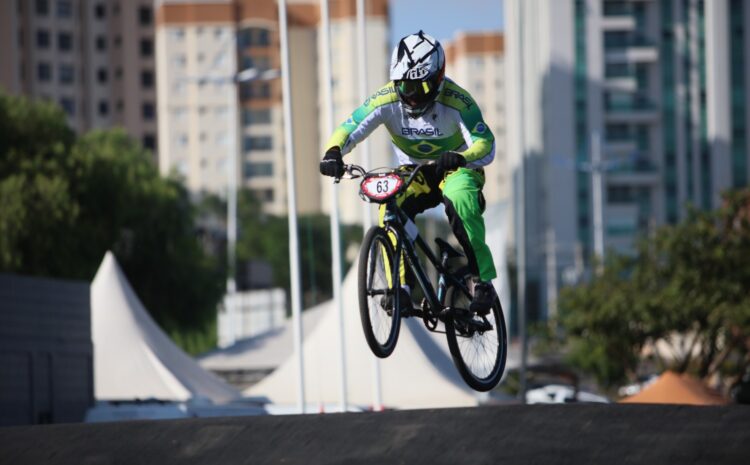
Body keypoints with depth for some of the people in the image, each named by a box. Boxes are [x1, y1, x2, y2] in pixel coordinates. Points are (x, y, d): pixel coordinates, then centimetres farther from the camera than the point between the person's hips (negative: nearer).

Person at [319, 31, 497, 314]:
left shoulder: (456, 102, -27)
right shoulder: (388, 100, -21)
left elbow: (486, 146, -34)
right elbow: (350, 128, -28)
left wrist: (460, 158, -56)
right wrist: (333, 152, -51)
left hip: (457, 169, -3)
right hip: (414, 172, 3)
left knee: (460, 198, -37)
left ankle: (484, 282, -28)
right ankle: (400, 287, -25)